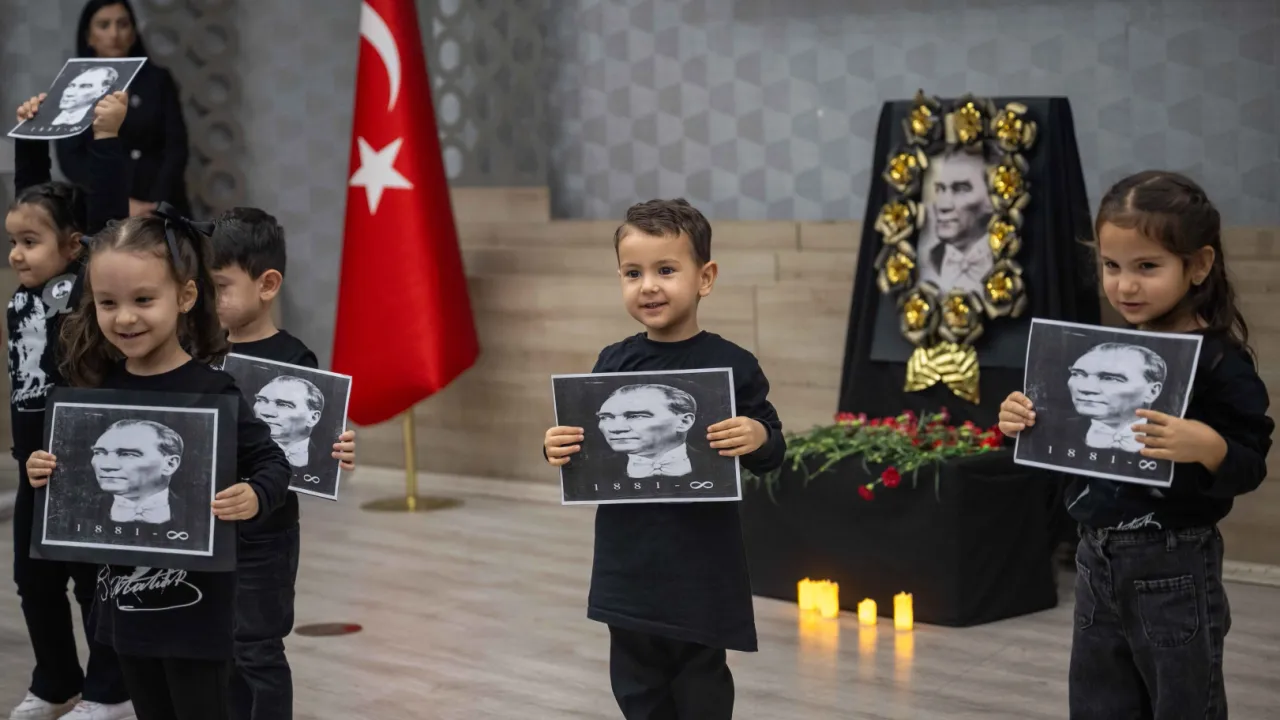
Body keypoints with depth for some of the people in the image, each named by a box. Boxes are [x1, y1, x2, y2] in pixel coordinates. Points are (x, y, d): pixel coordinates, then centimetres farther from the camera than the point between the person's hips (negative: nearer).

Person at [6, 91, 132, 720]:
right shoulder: (26, 293, 4)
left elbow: (108, 213, -24)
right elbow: (34, 197, 14)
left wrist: (106, 137, -23)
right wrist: (31, 134, 13)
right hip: (35, 461, 7)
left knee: (94, 577, 3)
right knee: (34, 578, 13)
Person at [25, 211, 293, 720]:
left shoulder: (213, 390, -15)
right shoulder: (97, 388, 2)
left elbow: (271, 464, -12)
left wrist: (254, 498, -33)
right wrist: (45, 472, -5)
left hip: (194, 601, -6)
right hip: (125, 593, 6)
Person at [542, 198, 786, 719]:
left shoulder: (731, 366, -8)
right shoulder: (612, 364, 3)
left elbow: (771, 451, -5)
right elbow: (587, 450, 11)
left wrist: (759, 439, -27)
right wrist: (558, 450, -10)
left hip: (701, 571, -4)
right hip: (628, 567, 4)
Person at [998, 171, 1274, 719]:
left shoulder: (1220, 362, -14)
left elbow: (1250, 467, -17)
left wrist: (1207, 447, -36)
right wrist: (1024, 425, -3)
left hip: (1174, 570, -7)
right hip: (1097, 558, 7)